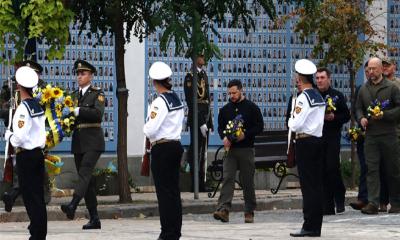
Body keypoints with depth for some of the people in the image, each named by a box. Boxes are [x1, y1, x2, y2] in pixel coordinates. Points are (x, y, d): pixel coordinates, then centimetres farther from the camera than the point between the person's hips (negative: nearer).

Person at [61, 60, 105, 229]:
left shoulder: (97, 94, -2)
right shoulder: (74, 95, 16)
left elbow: (98, 113, -18)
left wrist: (77, 111, -25)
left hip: (92, 141, -6)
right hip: (78, 142, 6)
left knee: (84, 173, -22)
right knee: (87, 179, 6)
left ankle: (73, 206, -40)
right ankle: (94, 219, 8)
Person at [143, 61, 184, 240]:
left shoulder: (160, 102, -16)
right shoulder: (177, 100, 10)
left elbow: (151, 130, -20)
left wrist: (145, 128, 2)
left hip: (161, 149, -8)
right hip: (176, 145, 8)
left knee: (164, 192, -4)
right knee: (174, 190, 12)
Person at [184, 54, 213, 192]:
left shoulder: (204, 75, 15)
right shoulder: (190, 77, -13)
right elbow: (191, 102, -17)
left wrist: (209, 123, 18)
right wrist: (201, 123, -19)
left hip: (205, 119, 9)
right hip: (196, 120, -9)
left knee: (203, 152, 12)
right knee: (196, 151, -6)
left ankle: (201, 184, 18)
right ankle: (196, 185, -3)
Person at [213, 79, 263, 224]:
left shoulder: (251, 108, 2)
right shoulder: (225, 110, 12)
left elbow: (259, 126, -1)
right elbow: (220, 127, 17)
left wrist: (245, 134, -15)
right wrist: (224, 137, -4)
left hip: (246, 149, -2)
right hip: (230, 149, 2)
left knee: (248, 182, 4)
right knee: (227, 178, -12)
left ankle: (249, 212, 12)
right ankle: (223, 209, -22)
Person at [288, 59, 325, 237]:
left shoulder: (303, 97, -13)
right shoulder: (319, 97, 12)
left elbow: (296, 124, -17)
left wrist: (290, 121, 4)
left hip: (305, 142, -8)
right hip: (318, 139, 8)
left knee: (308, 185, -6)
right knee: (317, 185, 8)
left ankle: (309, 227, -7)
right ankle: (316, 227, 11)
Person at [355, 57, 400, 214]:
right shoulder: (363, 89, 12)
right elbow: (358, 108, 20)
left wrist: (384, 115, -15)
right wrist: (361, 118, 0)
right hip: (370, 136, 3)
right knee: (372, 169, -6)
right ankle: (372, 203, -10)